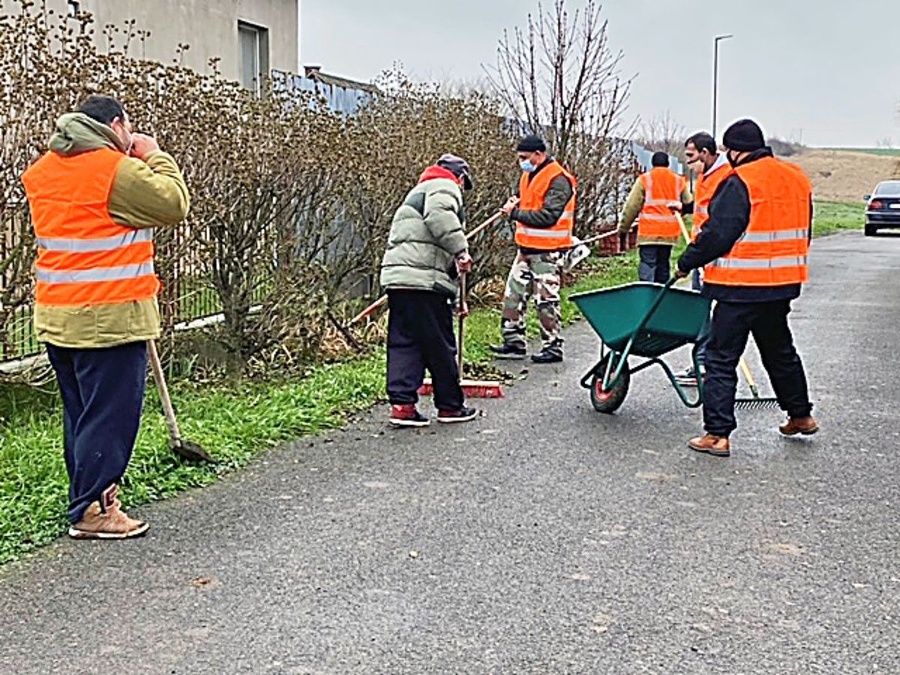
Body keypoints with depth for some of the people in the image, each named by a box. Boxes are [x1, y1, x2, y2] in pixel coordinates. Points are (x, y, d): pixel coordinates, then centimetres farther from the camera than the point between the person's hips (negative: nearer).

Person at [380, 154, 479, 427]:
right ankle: (450, 405, 11)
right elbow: (440, 217, -21)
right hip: (424, 278, -9)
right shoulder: (445, 187, 2)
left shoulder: (419, 190, 32)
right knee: (440, 345, 1)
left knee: (403, 343, 7)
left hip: (396, 275, 9)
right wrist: (461, 251, -15)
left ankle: (401, 405, 3)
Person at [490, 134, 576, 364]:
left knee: (546, 299, -4)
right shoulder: (529, 175, 13)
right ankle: (514, 342, 18)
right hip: (526, 248, 9)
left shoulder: (558, 180, -15)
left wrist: (515, 213, -17)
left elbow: (548, 216, -23)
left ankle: (553, 347, 7)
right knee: (513, 294, 10)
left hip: (548, 252, -9)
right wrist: (515, 203, 4)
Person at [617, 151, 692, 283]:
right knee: (663, 268, 13)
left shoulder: (644, 179, 0)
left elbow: (632, 206, -2)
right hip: (670, 233, 4)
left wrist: (623, 228, 6)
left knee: (647, 265, -7)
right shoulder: (679, 181, 10)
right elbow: (689, 204, 15)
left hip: (649, 232, -4)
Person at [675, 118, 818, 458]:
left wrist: (687, 262, -5)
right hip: (782, 284, 8)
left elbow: (717, 234, -19)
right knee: (780, 350, 24)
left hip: (742, 287, -8)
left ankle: (717, 434, -3)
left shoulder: (739, 183, -16)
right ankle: (800, 414, 37)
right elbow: (802, 233, 18)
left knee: (721, 357, -2)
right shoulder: (797, 179, 10)